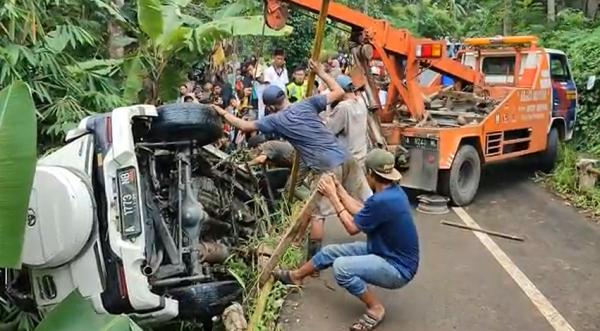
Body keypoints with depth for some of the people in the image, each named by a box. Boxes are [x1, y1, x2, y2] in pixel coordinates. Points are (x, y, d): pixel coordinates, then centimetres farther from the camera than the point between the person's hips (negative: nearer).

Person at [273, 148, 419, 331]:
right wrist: (339, 190, 5)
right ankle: (295, 276, 35)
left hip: (397, 268, -10)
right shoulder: (392, 191, -2)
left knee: (341, 267, -28)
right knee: (330, 251, 10)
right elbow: (362, 213, 6)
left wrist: (332, 197, -10)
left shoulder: (382, 201, -32)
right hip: (385, 251, 10)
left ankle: (375, 308, -6)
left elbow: (352, 227, -17)